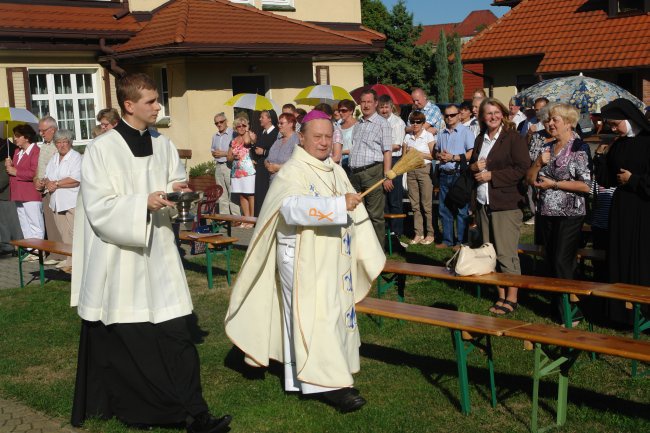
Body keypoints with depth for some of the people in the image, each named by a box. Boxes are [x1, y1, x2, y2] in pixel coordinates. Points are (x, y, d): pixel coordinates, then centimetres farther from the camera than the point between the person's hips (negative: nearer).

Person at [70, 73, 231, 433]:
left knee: (175, 335, 1)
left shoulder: (162, 144, 8)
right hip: (119, 257, -4)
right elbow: (98, 207, -13)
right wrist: (143, 203, -24)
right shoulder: (102, 149, -9)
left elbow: (176, 185, 20)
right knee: (123, 341, 5)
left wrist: (176, 191, -3)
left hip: (157, 254, 5)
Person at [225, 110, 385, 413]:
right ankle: (329, 383, -3)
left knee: (336, 313, 11)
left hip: (334, 260, 8)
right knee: (316, 317, -7)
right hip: (304, 261, -8)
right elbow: (293, 207, -31)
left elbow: (355, 214, 18)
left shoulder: (336, 172, 14)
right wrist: (338, 204, -36)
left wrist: (367, 254, 18)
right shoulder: (292, 172, -11)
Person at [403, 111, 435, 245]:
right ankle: (418, 234, 9)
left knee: (426, 204, -4)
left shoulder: (428, 136, 0)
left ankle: (430, 234, 3)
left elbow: (433, 156, -6)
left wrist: (417, 152, -9)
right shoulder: (408, 137, 12)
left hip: (424, 170, -4)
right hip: (411, 171, 4)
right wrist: (408, 153, -3)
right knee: (415, 204, 4)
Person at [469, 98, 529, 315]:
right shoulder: (480, 140, 16)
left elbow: (522, 168, -14)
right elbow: (471, 165, 27)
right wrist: (474, 167, 2)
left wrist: (491, 175, -14)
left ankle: (511, 298, 4)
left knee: (506, 253, -6)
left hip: (506, 204, -7)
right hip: (483, 203, 7)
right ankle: (500, 296, 17)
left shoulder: (513, 138, -5)